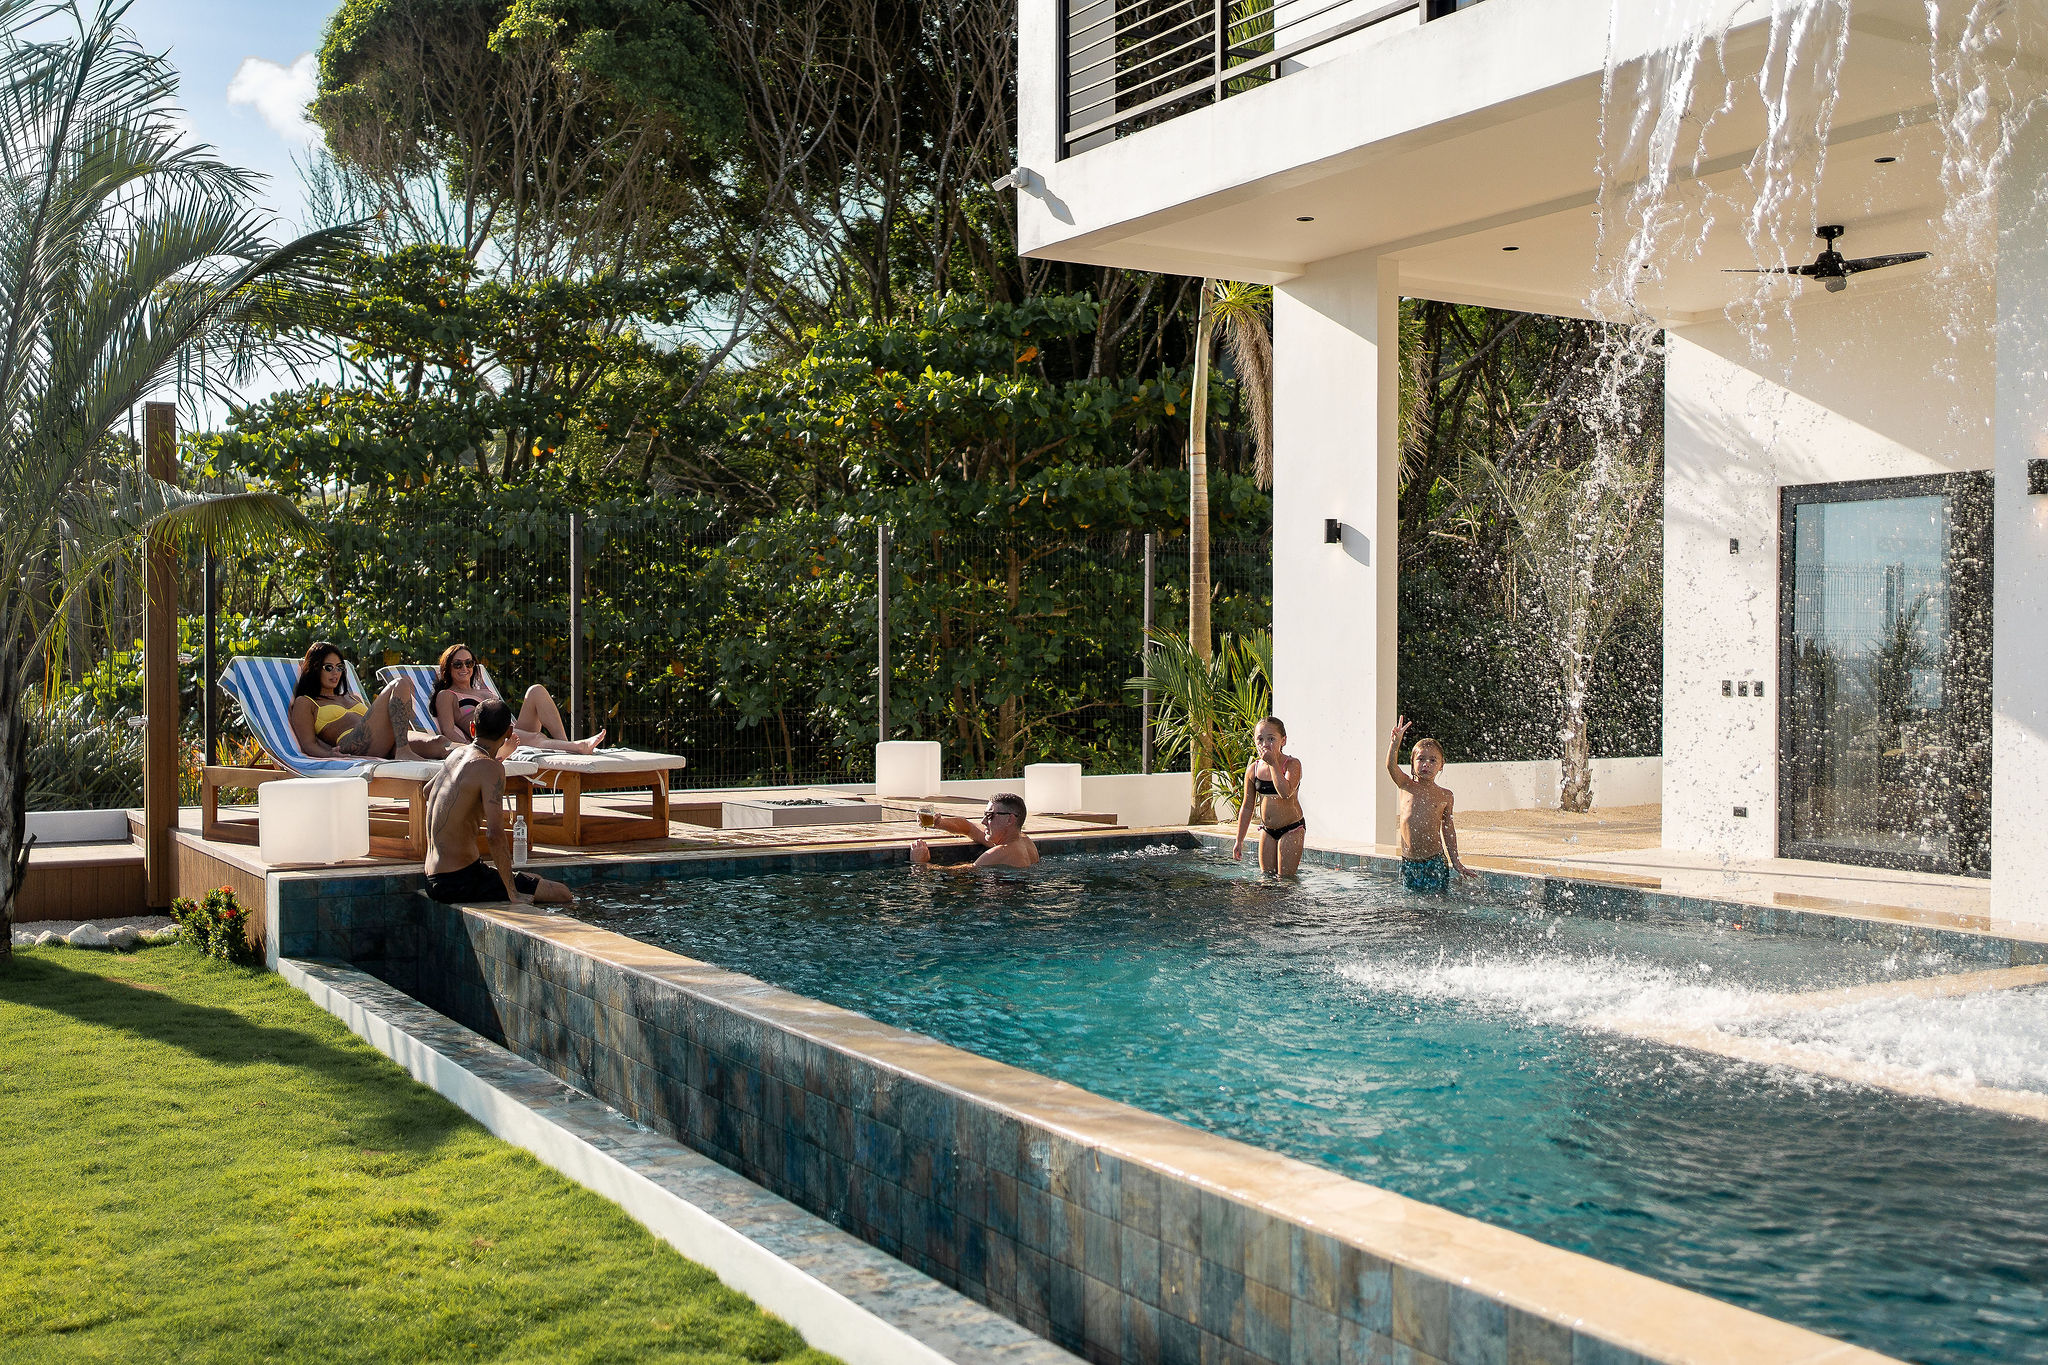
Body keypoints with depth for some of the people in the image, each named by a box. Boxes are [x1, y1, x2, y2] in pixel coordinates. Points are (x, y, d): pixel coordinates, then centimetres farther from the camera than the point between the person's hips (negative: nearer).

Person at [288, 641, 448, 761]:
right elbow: (309, 744, 4)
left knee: (438, 744, -20)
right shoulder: (304, 703, 19)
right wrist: (329, 754, -17)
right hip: (354, 743, -7)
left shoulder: (353, 697, 39)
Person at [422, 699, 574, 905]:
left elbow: (428, 791, 33)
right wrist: (512, 893, -21)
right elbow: (494, 834, -27)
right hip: (461, 883, -9)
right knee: (562, 895, -8)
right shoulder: (491, 768, -16)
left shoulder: (457, 754, 9)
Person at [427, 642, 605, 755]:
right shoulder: (446, 696, 15)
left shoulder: (483, 690, 36)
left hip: (516, 732, 7)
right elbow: (448, 731, -1)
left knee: (536, 691, -17)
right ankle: (579, 747, -65)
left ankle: (564, 743, -36)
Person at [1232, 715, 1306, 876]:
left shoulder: (1292, 764, -14)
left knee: (1285, 878, -4)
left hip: (1291, 828, -5)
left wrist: (1273, 763, -26)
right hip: (1266, 830, 5)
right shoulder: (1253, 769, -1)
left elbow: (1285, 792, -33)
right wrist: (1239, 840, 7)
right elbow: (1247, 807, 7)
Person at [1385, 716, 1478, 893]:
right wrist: (1396, 740, -29)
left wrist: (1455, 862, 12)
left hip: (1435, 861, -1)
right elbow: (1391, 765, -13)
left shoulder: (1445, 796, 4)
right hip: (1408, 863, 1)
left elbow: (1447, 828, 12)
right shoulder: (1407, 786, 4)